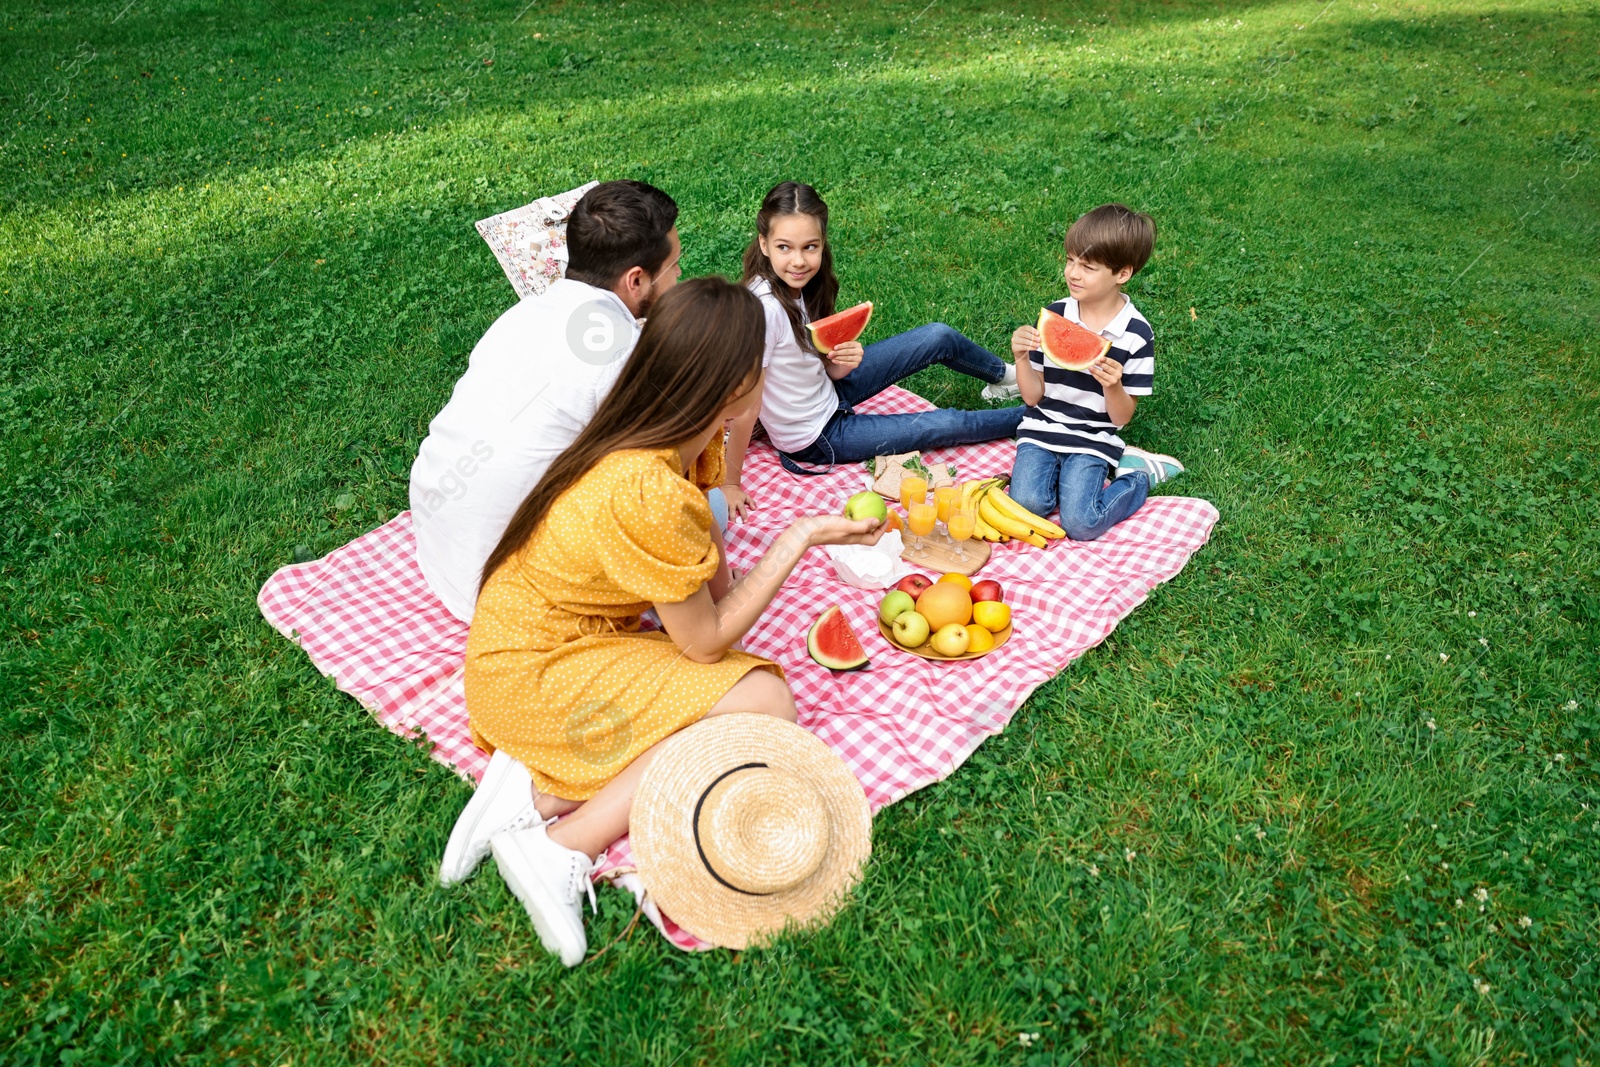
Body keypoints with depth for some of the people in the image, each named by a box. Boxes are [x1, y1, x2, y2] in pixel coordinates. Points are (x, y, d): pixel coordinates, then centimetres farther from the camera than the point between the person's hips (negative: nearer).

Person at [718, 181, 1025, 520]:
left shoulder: (801, 286, -11)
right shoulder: (765, 308, -34)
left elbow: (821, 364, -2)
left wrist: (841, 362, -24)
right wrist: (730, 484, -27)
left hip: (828, 391, 7)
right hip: (816, 437, -7)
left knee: (940, 337, 5)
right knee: (948, 425, -1)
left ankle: (1006, 377, 36)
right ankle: (1027, 418, 29)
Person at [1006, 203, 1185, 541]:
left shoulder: (1136, 334, -10)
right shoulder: (1054, 316, -3)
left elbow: (1121, 417, -6)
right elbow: (1032, 396, 0)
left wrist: (1112, 386, -27)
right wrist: (1021, 358, -18)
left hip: (1092, 440, -2)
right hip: (1041, 430, 2)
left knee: (1080, 524, -19)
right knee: (1025, 505, -22)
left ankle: (1138, 473, 8)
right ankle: (1061, 474, 9)